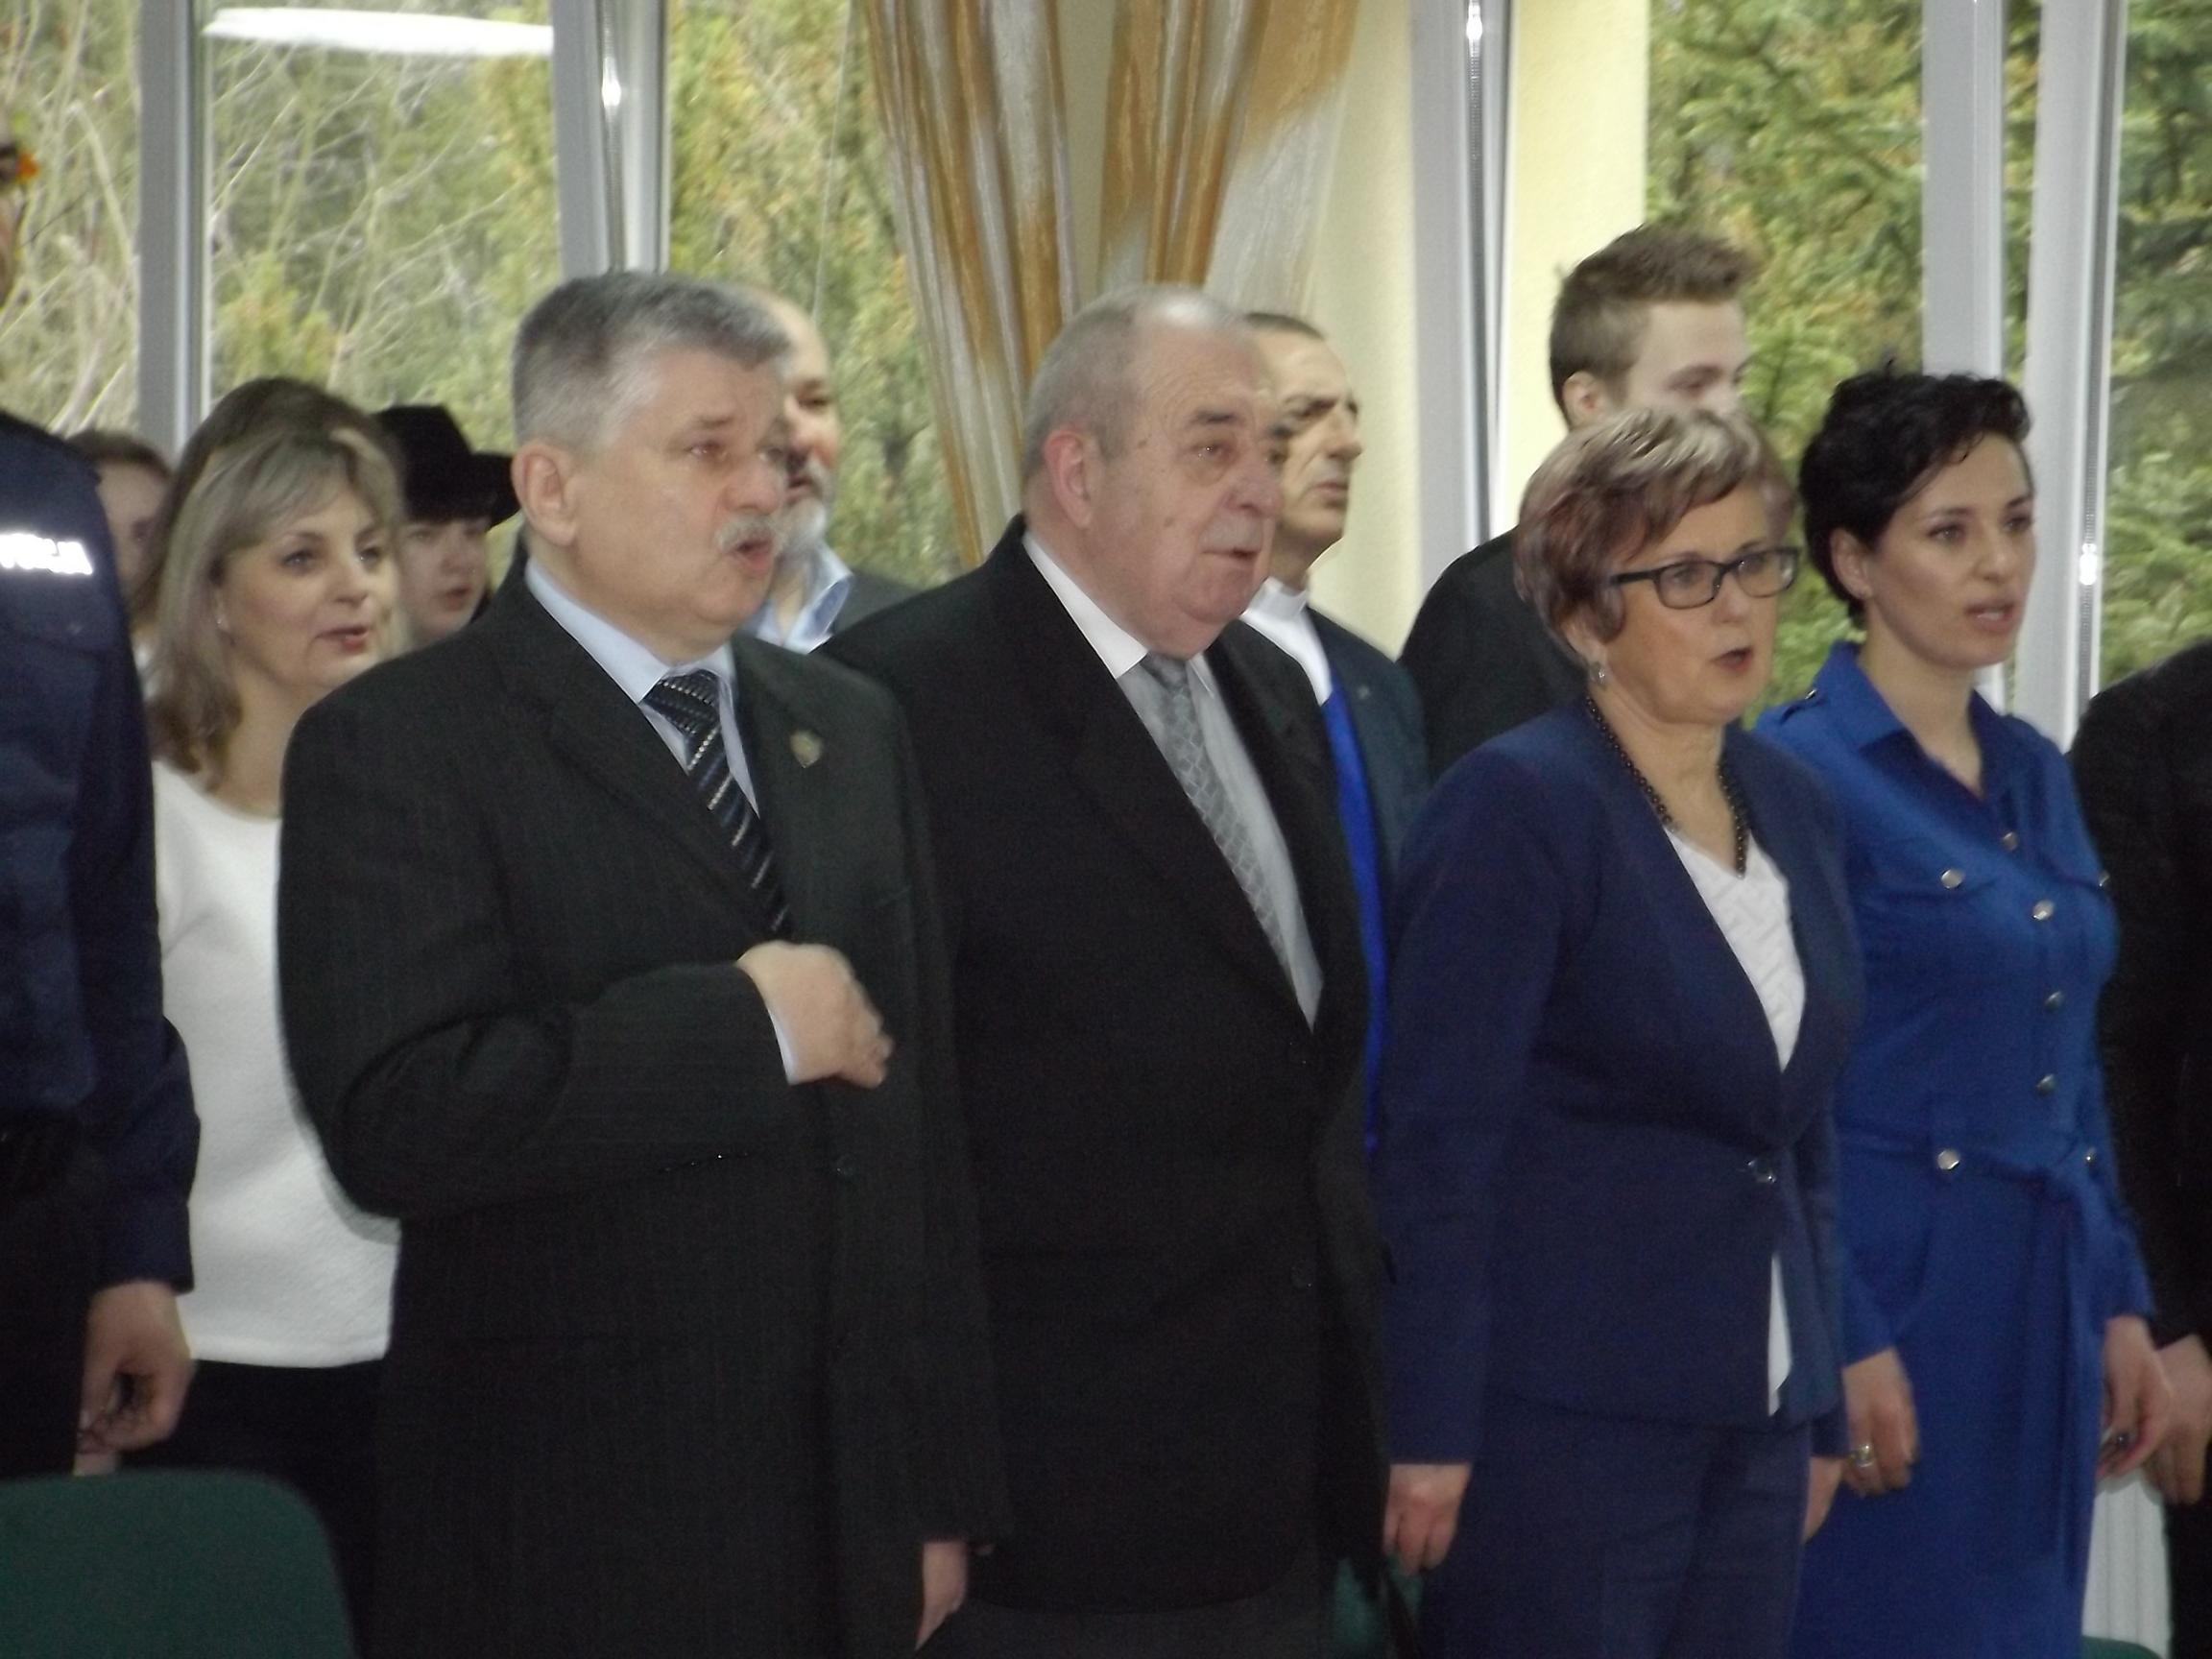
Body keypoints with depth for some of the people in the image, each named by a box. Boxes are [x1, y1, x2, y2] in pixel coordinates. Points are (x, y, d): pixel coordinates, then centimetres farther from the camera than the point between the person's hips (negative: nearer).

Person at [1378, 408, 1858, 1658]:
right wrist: (1432, 1431, -16)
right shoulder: (1519, 804, -10)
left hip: (1753, 1426, 7)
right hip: (1564, 1418, -7)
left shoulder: (1793, 804, 11)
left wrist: (1820, 1411, 15)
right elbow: (1439, 1141, -13)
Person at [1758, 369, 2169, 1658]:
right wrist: (1844, 1342, -17)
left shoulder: (2034, 771, 11)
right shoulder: (1799, 772, -12)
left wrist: (2118, 1302, 12)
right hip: (1887, 1291, -7)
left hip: (2043, 1292, 7)